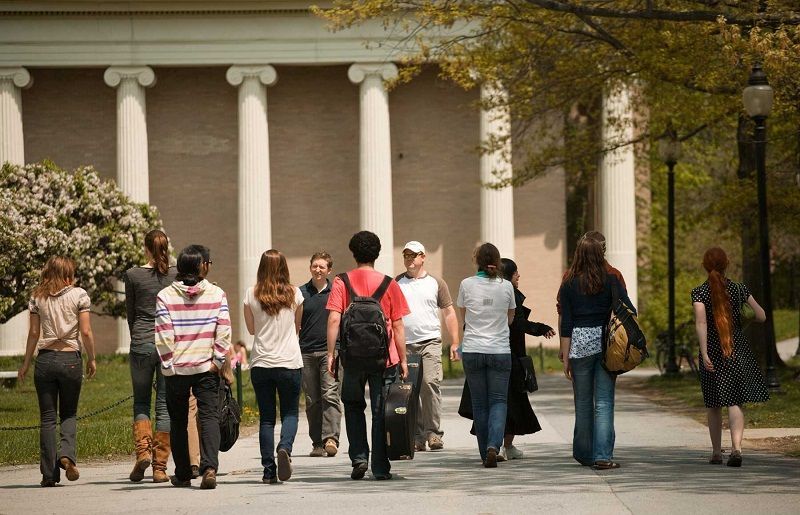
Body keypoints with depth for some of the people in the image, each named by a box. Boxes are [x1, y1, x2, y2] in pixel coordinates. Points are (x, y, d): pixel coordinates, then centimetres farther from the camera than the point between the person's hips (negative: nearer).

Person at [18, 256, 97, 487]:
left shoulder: (38, 297, 4)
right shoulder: (79, 295, -2)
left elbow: (34, 333, 4)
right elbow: (86, 332, -5)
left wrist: (26, 363, 11)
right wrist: (91, 359, 6)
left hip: (45, 359, 1)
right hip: (70, 359, -1)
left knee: (47, 417, 5)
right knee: (69, 414, 14)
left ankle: (49, 474, 2)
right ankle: (68, 454, -12)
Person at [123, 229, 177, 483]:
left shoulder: (133, 275, -1)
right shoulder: (177, 275, -1)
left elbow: (130, 312, 8)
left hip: (142, 344, 0)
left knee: (141, 402, 13)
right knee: (165, 405, 5)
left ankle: (143, 449, -9)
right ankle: (160, 466, 3)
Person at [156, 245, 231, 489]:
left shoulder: (165, 296, -2)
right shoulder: (217, 294, -1)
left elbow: (163, 335, -8)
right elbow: (224, 331, -8)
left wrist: (168, 364, -2)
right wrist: (218, 361, -3)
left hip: (176, 368, 1)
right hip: (206, 368, -1)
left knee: (178, 422, 12)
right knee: (209, 416, -2)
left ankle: (182, 474, 18)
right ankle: (209, 467, -21)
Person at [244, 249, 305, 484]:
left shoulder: (251, 295, -2)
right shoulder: (294, 294, -2)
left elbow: (251, 329, 10)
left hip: (260, 363, 1)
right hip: (290, 362, -1)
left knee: (266, 417, 6)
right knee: (290, 413, 10)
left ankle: (269, 470, 0)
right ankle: (285, 447, -19)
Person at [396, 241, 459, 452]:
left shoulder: (436, 283, 10)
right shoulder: (396, 284, 10)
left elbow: (449, 313, 13)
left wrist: (455, 343, 6)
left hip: (430, 342, -1)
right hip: (404, 345, 1)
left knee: (430, 383, -17)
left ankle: (434, 432, -12)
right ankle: (417, 436, 7)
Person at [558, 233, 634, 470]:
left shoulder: (569, 284, 1)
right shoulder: (611, 280, 1)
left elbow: (566, 324, -1)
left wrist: (565, 357, 2)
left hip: (579, 344, 0)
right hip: (606, 343, 0)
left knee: (583, 403, 13)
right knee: (604, 402, 0)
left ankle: (584, 454, 22)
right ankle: (603, 456, -9)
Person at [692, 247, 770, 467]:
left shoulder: (699, 293, -6)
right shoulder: (739, 289, 1)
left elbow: (701, 322, -19)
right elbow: (761, 317, 4)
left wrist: (704, 353, -22)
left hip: (713, 352, -1)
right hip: (738, 350, 1)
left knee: (713, 404, 13)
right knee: (735, 402, -3)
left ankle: (716, 452, 21)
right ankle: (736, 447, -24)